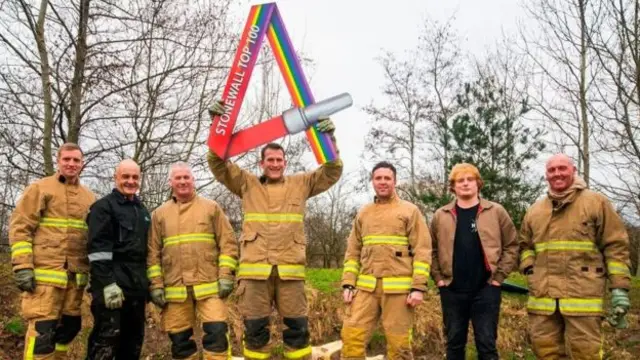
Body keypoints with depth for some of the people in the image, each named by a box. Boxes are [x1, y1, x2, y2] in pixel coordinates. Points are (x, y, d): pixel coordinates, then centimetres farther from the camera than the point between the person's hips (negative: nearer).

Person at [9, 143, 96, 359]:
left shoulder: (89, 198, 15)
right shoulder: (39, 188, 1)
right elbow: (20, 228, -4)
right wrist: (22, 266, -12)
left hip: (76, 275, 5)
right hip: (45, 272, -5)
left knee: (69, 326, 12)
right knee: (42, 328, -6)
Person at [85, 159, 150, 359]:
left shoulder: (143, 211, 18)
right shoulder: (104, 206, -4)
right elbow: (98, 248, -13)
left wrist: (150, 282, 18)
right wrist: (107, 283, -20)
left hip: (137, 284, 7)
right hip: (113, 283, -7)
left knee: (134, 339, 11)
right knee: (106, 338, -8)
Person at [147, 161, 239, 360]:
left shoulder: (211, 207, 7)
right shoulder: (160, 214, 11)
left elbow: (228, 243, 3)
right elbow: (153, 253, 9)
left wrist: (226, 276, -6)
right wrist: (156, 285, 2)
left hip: (209, 285, -2)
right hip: (175, 288, 2)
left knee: (216, 333, -9)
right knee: (180, 339, 9)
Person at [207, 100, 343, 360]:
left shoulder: (301, 184, 15)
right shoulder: (247, 184, 14)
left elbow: (333, 172, 10)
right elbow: (218, 164, 7)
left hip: (290, 268, 0)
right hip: (255, 268, 0)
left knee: (297, 328, 4)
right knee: (255, 329, 5)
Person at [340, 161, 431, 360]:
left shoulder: (410, 211, 3)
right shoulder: (363, 214, 16)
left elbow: (422, 251, -3)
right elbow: (352, 252, 15)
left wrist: (418, 287, -10)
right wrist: (348, 284, 6)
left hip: (398, 288, -3)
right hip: (366, 287, 4)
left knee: (398, 343, 2)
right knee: (351, 335, -2)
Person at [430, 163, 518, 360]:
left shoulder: (496, 212, 1)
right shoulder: (440, 216, 4)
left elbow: (511, 246, 2)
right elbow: (431, 250, 10)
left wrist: (498, 277, -4)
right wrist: (438, 277, 2)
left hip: (486, 289, -1)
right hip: (452, 290, 2)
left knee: (486, 343, 5)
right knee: (454, 343, 12)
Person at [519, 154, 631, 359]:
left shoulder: (596, 202, 3)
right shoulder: (534, 210, 15)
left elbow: (616, 245, -1)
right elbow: (525, 245, 25)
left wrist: (619, 287, -6)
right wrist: (529, 270, 7)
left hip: (583, 295, -4)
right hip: (543, 295, 4)